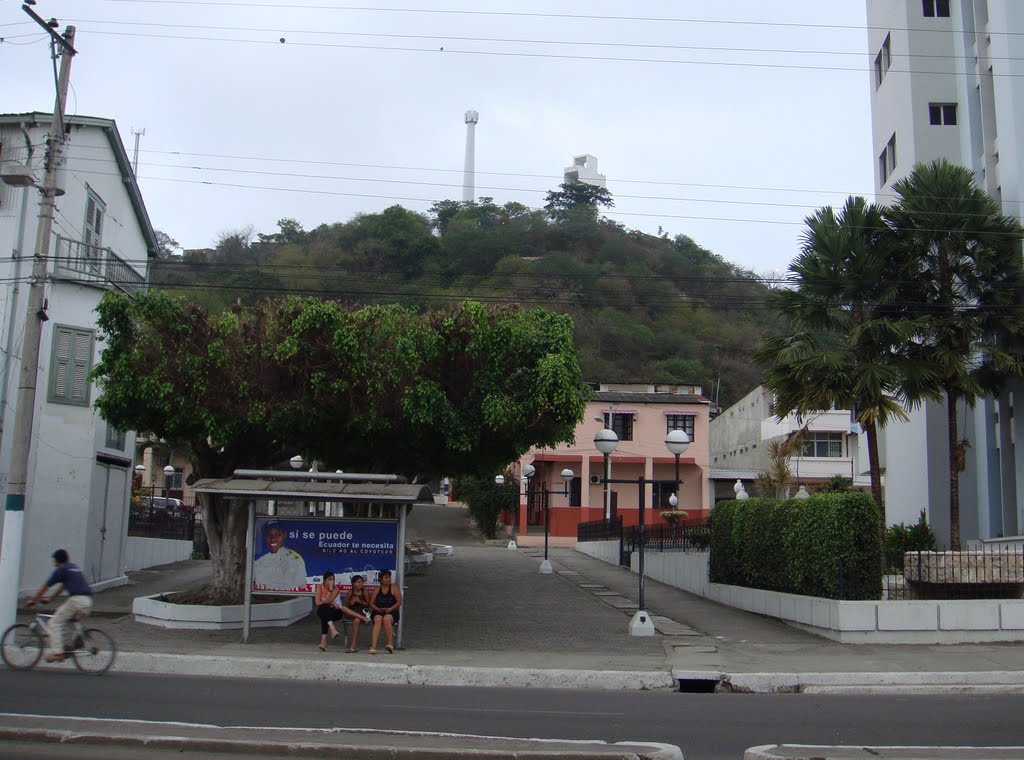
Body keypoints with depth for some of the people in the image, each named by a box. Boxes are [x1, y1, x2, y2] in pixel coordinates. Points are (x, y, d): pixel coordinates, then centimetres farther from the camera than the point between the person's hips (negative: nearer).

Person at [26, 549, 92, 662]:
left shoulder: (61, 569, 3)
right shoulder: (75, 567, 26)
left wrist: (32, 600, 19)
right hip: (88, 602, 8)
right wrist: (50, 598, 41)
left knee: (54, 623, 3)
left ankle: (57, 653, -4)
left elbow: (45, 586, 8)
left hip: (76, 600, -8)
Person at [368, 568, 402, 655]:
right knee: (378, 620, -33)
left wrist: (390, 609, -15)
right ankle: (373, 647, -44)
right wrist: (378, 609, -9)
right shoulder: (377, 589, 14)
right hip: (378, 612, 1)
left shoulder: (394, 588, 7)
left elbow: (399, 602, -1)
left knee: (386, 619, -36)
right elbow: (371, 603, 9)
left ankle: (390, 644, -36)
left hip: (391, 612, -1)